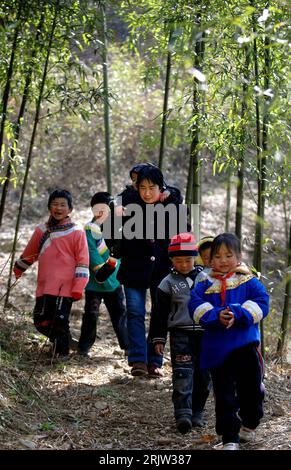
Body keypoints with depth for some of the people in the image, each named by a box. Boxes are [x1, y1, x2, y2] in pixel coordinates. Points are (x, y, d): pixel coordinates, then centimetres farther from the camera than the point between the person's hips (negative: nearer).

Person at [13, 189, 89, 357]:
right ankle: (59, 341, 29)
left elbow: (83, 261, -7)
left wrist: (78, 287, -13)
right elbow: (29, 253, 26)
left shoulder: (77, 232, -4)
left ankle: (63, 353, 9)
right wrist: (18, 269, 37)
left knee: (60, 321, -8)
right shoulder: (42, 230, 10)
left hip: (66, 287, -5)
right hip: (45, 286, 5)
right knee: (41, 321, 6)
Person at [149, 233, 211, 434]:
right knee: (183, 374, -14)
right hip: (181, 333, -2)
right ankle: (183, 414, -20)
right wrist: (158, 338, 2)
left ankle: (196, 413, 18)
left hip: (205, 333, 3)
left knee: (203, 376, 6)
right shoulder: (168, 283, 4)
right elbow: (159, 313, 5)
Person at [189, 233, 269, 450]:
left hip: (245, 345, -1)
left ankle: (250, 424, 37)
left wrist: (237, 315, -21)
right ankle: (229, 439, 8)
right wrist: (216, 316, -22)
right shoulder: (205, 285, 6)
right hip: (217, 349, 1)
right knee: (224, 396, 2)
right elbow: (196, 307, -5)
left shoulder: (249, 282, 3)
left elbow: (261, 302, -8)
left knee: (250, 389, 9)